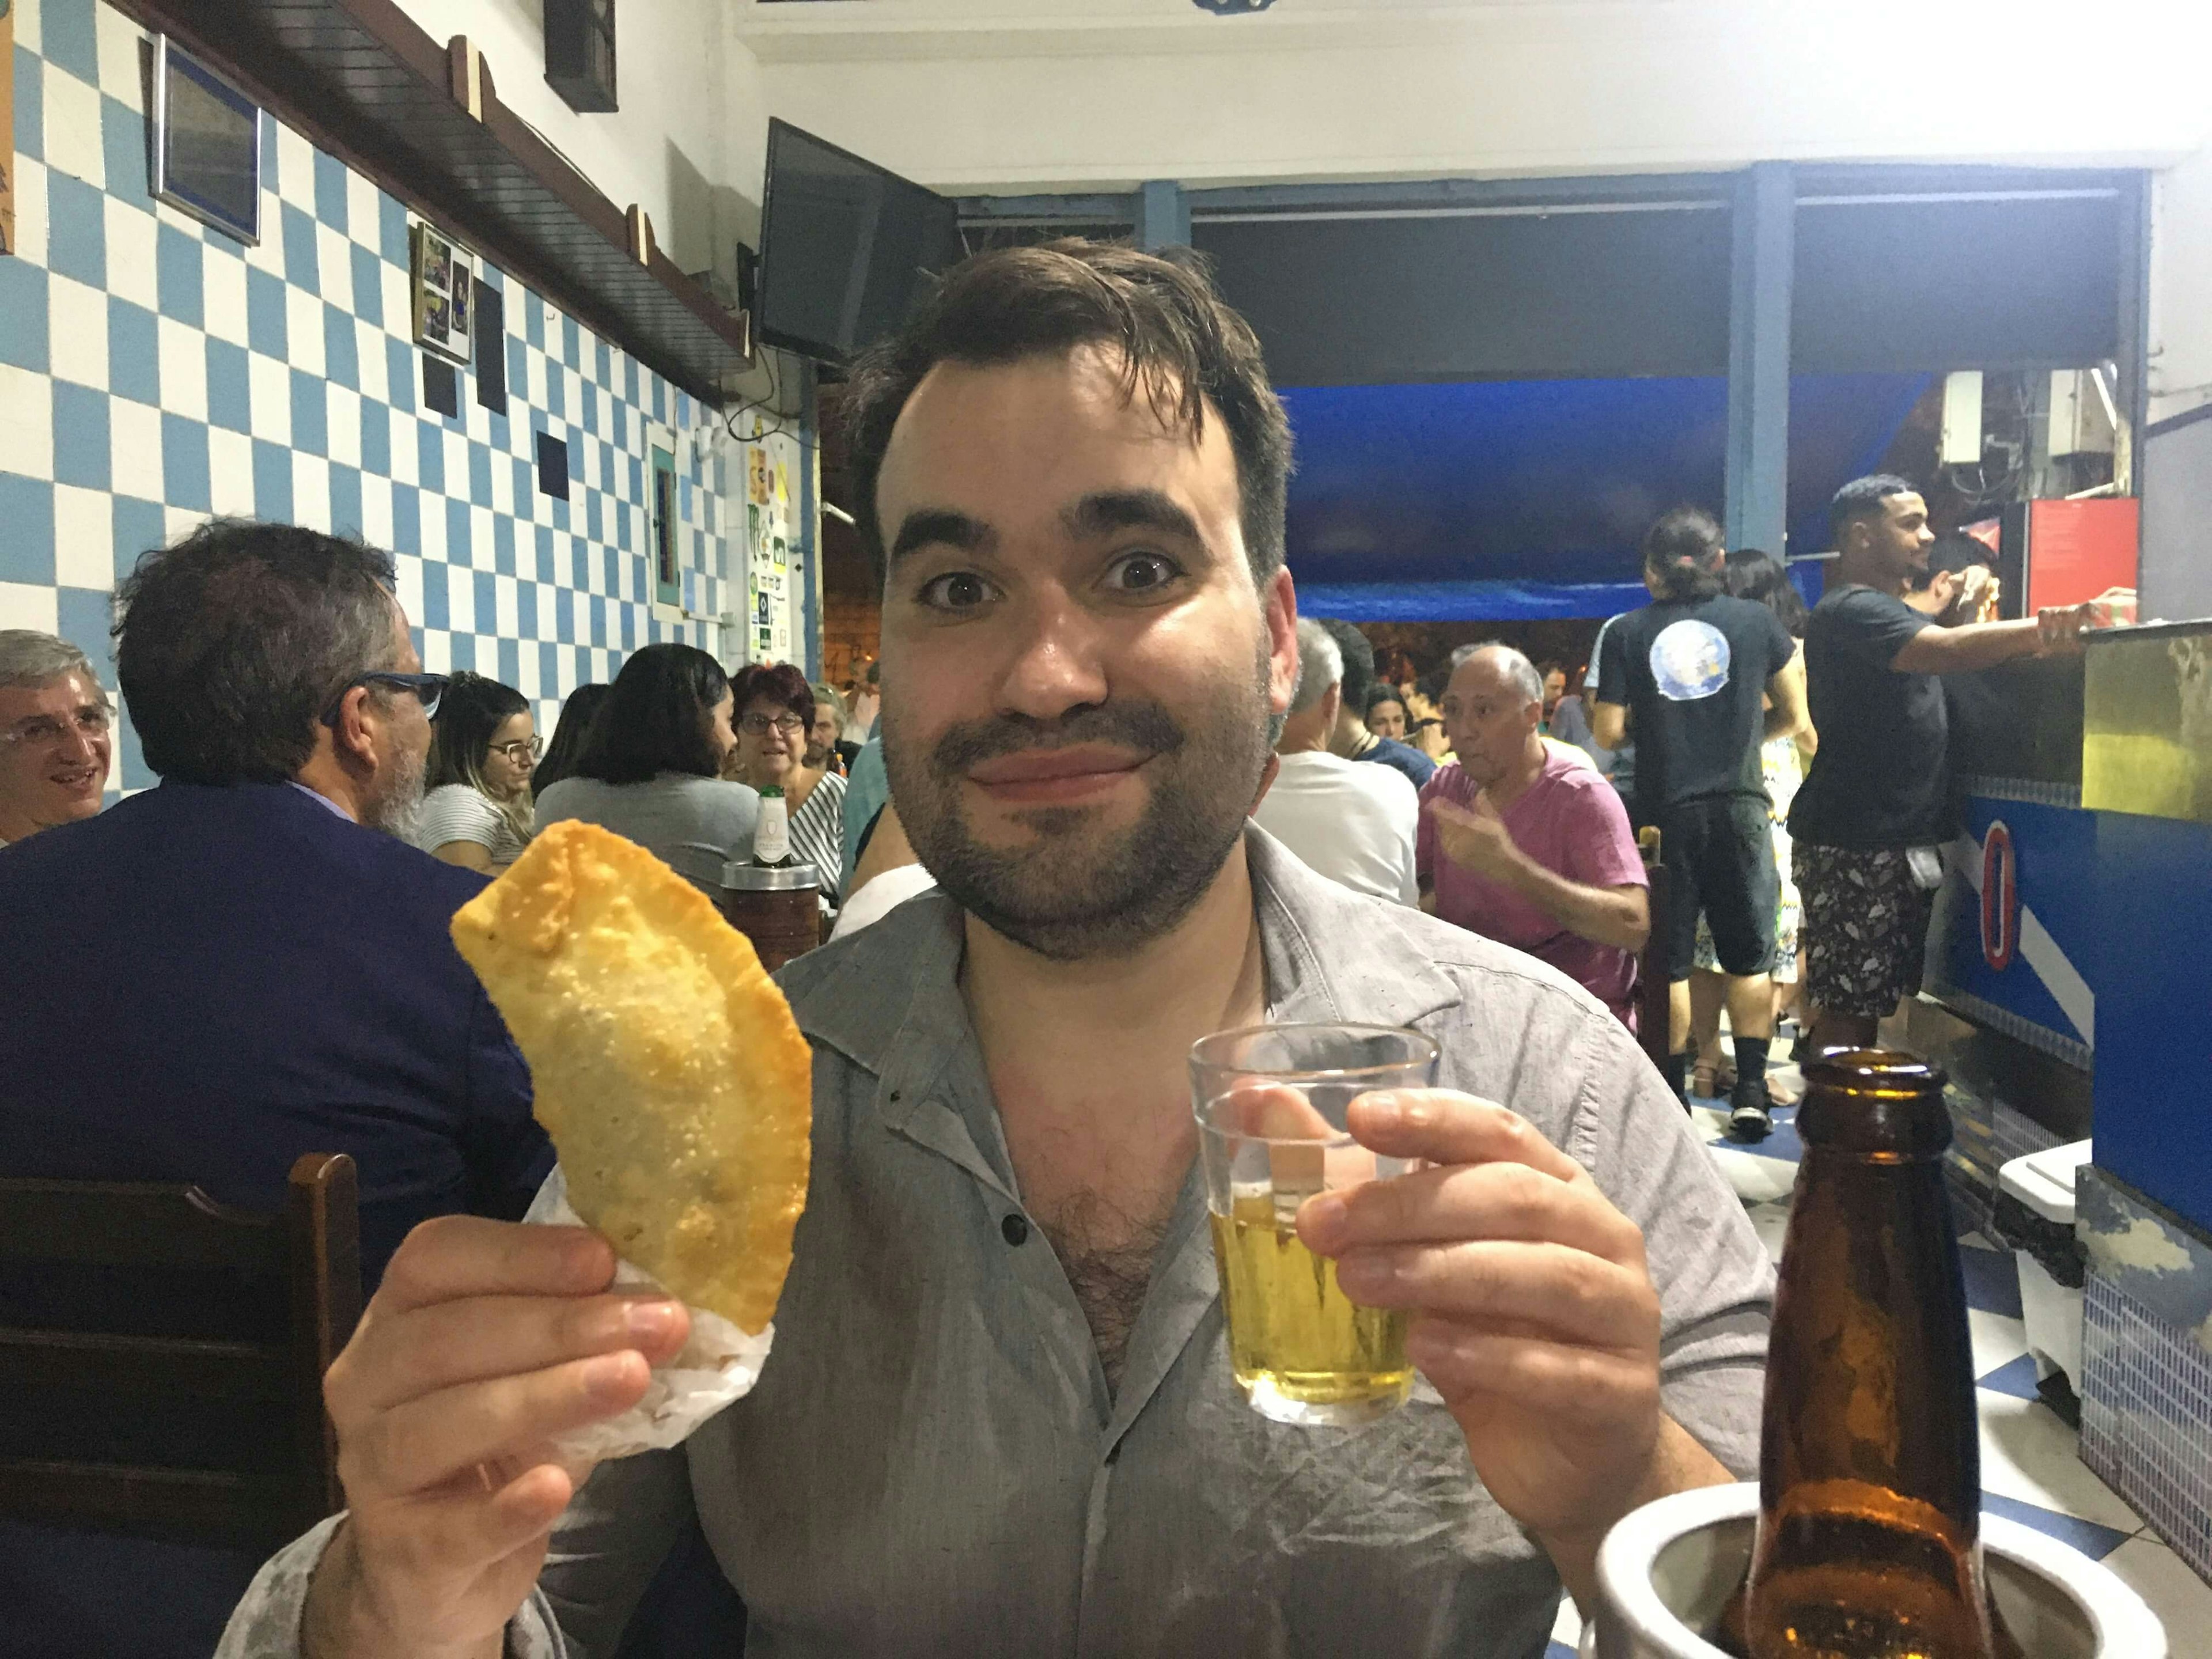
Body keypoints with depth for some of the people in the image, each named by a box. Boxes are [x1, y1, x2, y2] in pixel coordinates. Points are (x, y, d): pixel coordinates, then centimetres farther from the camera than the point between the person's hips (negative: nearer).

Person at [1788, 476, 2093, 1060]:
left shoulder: (1886, 607, 23)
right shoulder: (1850, 611, -13)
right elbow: (1945, 651, -29)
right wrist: (2044, 629, -37)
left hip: (1899, 841, 10)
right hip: (1854, 847, -10)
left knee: (1870, 1001, 14)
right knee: (1847, 1009, -9)